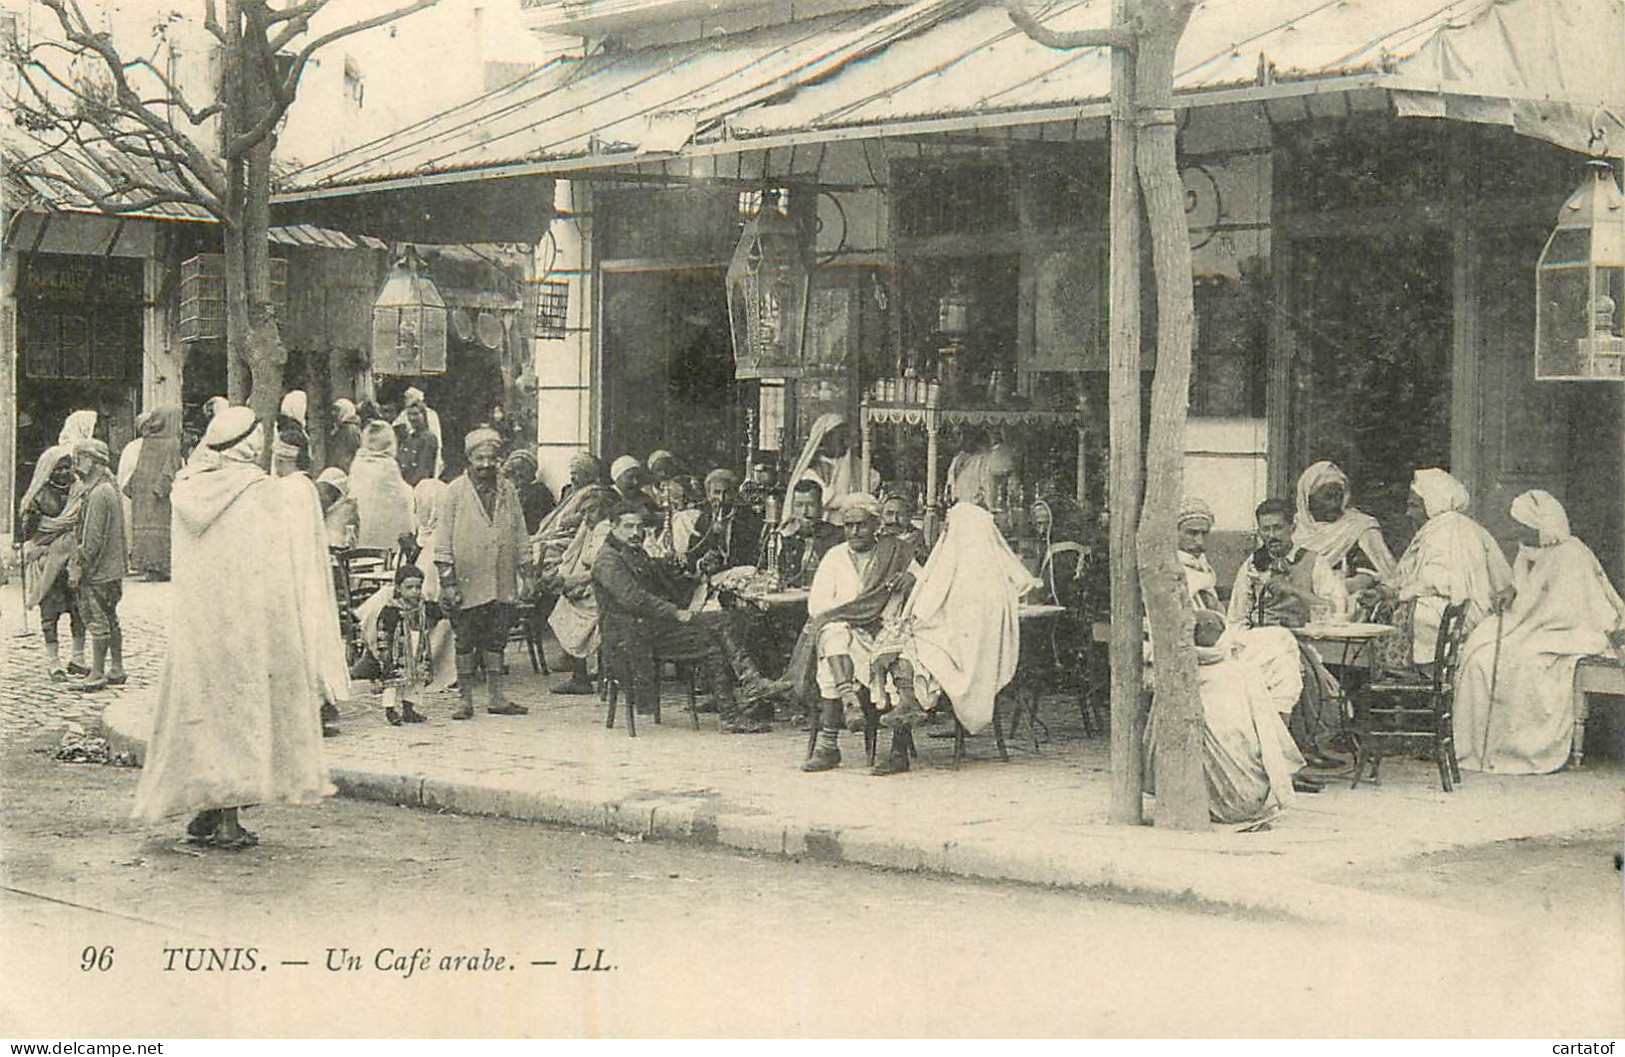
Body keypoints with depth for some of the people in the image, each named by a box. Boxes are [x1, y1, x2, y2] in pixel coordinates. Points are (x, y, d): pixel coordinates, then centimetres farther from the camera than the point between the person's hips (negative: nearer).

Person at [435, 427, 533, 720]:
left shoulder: (507, 491, 11)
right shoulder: (454, 493, -2)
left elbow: (520, 536, 16)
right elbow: (443, 540, -4)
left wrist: (526, 573, 11)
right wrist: (448, 581, -9)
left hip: (502, 583, 3)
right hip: (467, 583, -3)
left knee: (496, 641, 8)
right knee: (465, 643, 3)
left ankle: (496, 698, 14)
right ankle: (466, 700, 9)